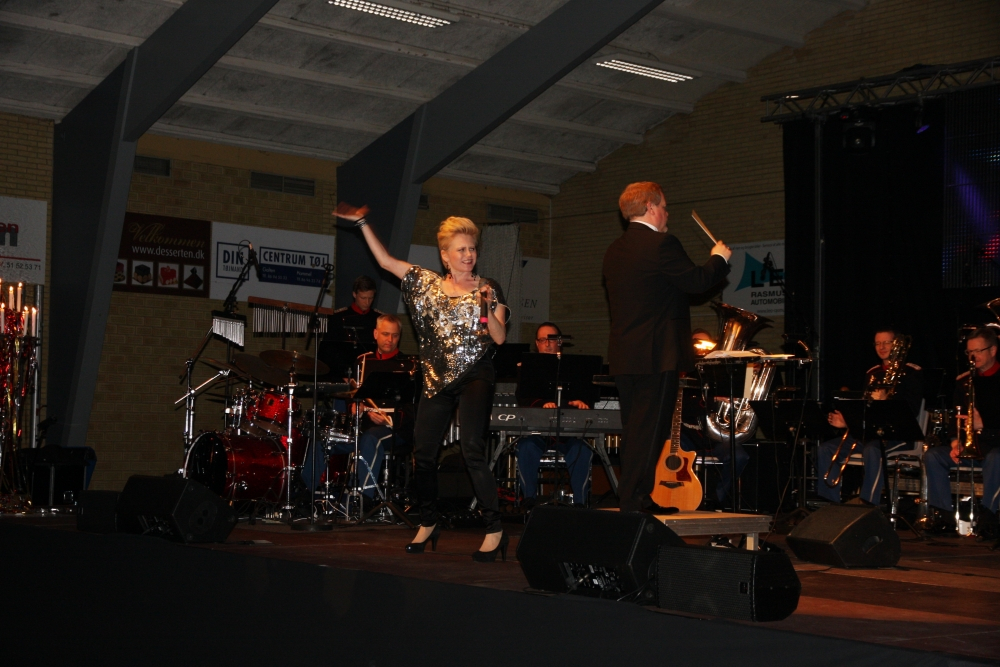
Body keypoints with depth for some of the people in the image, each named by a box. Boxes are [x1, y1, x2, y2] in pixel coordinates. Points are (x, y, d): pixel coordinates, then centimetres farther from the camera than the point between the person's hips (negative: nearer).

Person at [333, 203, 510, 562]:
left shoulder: (487, 289, 0)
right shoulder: (427, 283, 9)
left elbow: (500, 337, -6)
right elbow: (385, 260, 11)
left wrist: (485, 307, -22)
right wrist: (362, 223, 6)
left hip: (474, 375, -4)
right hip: (437, 379, 4)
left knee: (472, 450, -19)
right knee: (423, 453, 5)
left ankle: (495, 531, -15)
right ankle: (429, 522, 27)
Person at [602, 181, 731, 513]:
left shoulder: (614, 251, 13)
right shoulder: (662, 244, -13)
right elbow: (697, 281, -12)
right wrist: (719, 258, 6)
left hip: (623, 356, 8)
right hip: (657, 355, -8)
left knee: (634, 431, 14)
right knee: (649, 431, -4)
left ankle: (632, 499, 18)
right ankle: (634, 499, -4)